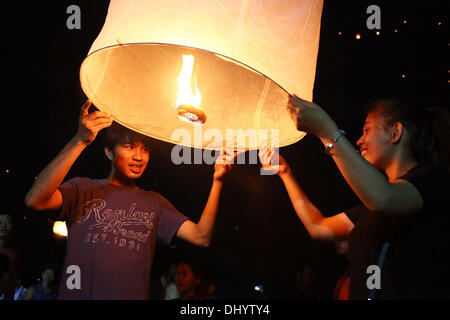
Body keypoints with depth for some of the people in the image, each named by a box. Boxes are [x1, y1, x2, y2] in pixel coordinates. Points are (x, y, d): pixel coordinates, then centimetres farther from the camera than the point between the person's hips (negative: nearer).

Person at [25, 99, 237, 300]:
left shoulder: (154, 203, 15)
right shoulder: (83, 189, 7)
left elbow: (201, 237, 5)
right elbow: (35, 200, -12)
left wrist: (217, 180, -5)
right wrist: (79, 141, -17)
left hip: (134, 295, 3)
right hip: (77, 295, -3)